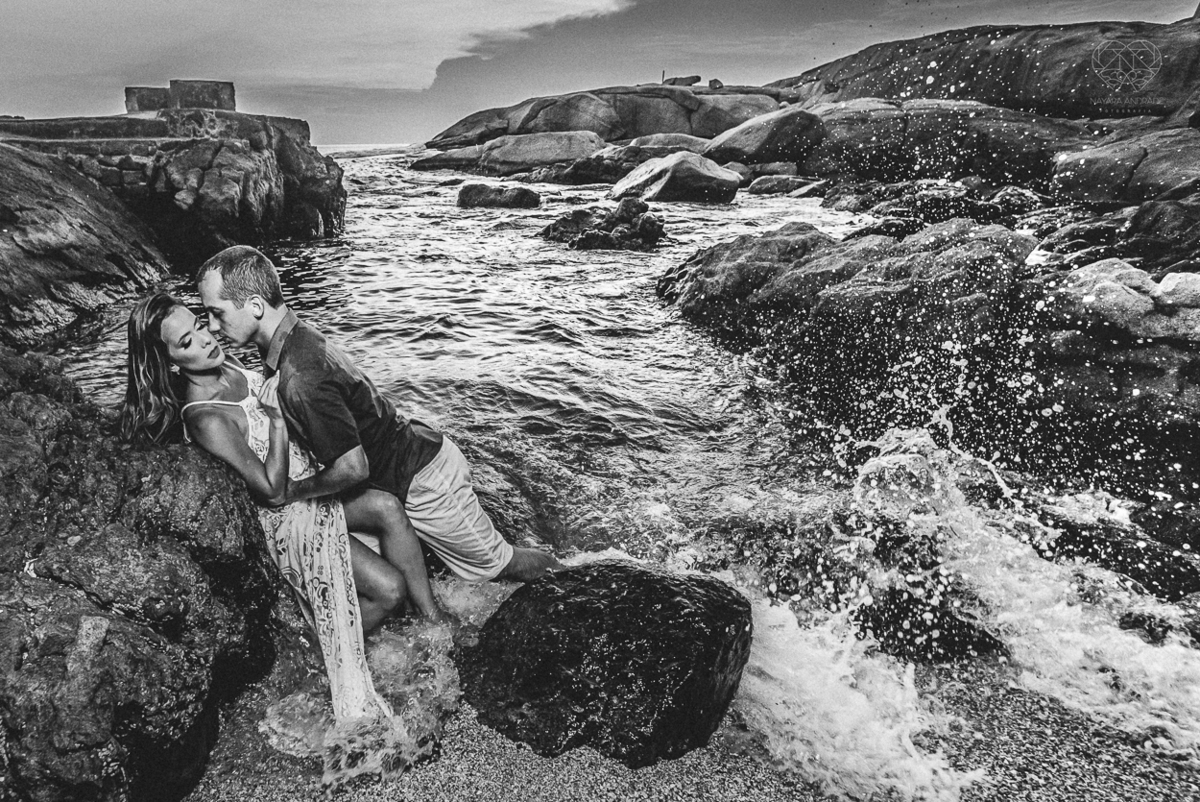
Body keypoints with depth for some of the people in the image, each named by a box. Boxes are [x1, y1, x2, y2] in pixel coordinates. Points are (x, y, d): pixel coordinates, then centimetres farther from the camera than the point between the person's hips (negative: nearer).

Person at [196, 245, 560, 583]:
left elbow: (352, 468, -30)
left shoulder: (301, 379, -34)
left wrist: (292, 491, -13)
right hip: (417, 452, 9)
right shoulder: (298, 334, -2)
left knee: (496, 562, 13)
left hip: (421, 481, -9)